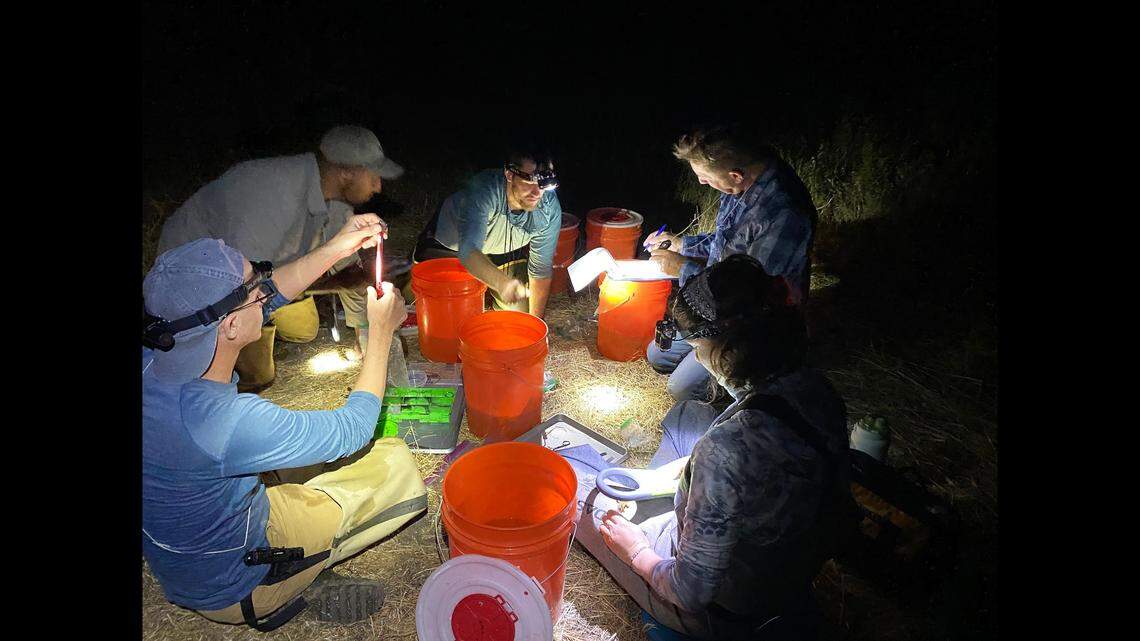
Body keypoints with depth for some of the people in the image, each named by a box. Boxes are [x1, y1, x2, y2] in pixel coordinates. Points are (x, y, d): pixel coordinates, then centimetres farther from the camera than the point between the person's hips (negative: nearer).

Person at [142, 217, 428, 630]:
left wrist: (336, 248, -8)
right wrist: (382, 332, -15)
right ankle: (304, 584, 7)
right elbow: (353, 428, -24)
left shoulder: (153, 359, -18)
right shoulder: (228, 421, -40)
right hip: (229, 590, -7)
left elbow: (266, 298, -3)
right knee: (399, 465, -5)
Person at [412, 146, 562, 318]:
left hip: (506, 252, 3)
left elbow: (541, 269, -18)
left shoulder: (549, 208, -28)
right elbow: (468, 250, -53)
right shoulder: (483, 192, -40)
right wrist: (502, 283, -72)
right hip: (450, 247, -3)